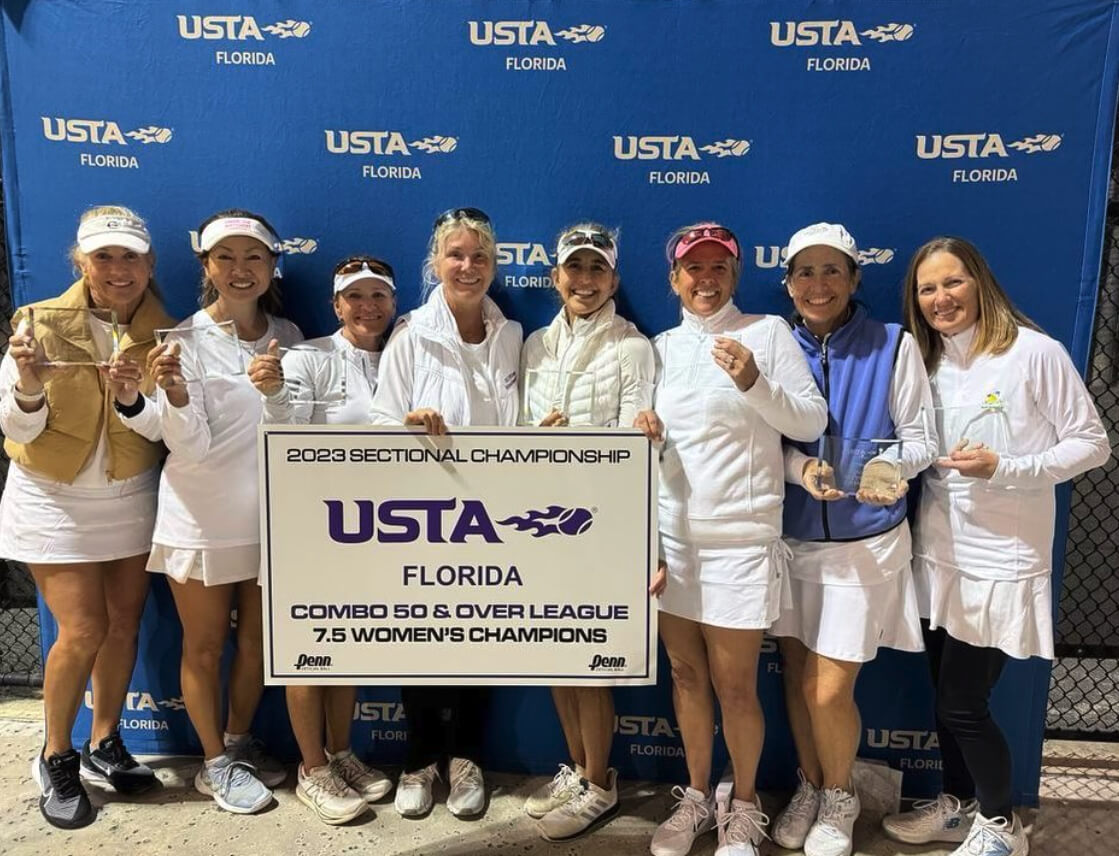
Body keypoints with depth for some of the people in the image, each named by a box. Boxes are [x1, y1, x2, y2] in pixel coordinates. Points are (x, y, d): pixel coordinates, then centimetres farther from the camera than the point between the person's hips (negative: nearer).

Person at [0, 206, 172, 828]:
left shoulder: (162, 332, -6)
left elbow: (162, 429, -12)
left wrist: (132, 400, -32)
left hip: (131, 500, 3)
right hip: (54, 502, -3)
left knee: (124, 624, 10)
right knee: (83, 632, -5)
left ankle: (105, 744, 31)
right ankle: (57, 760, 19)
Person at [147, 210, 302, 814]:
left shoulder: (287, 337, 2)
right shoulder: (185, 341, -9)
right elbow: (190, 448, -17)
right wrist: (175, 392, -32)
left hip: (268, 515, 4)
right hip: (203, 519, -4)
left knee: (256, 639, 16)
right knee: (205, 645, 11)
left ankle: (239, 743, 38)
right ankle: (215, 763, 30)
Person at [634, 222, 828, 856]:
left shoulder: (768, 331, -2)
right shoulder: (662, 347, 11)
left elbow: (812, 424, -6)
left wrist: (753, 383, -22)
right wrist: (647, 430, -4)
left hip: (740, 537, -4)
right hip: (672, 533, 4)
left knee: (734, 685, 3)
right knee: (686, 673, 14)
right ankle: (697, 796, 33)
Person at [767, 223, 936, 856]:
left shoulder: (895, 345, -3)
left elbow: (921, 440, -3)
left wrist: (889, 465, -24)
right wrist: (801, 468, -18)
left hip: (864, 543, -2)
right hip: (792, 537, 3)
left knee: (830, 690, 0)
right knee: (798, 673, 12)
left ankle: (840, 796, 30)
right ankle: (810, 785, 38)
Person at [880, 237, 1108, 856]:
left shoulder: (1034, 352, -10)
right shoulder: (926, 362, 7)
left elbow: (1092, 442, -8)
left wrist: (1003, 468, -19)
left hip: (1002, 562, -5)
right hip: (938, 556, 5)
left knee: (962, 702, 2)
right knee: (947, 695, 16)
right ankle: (957, 804, 38)